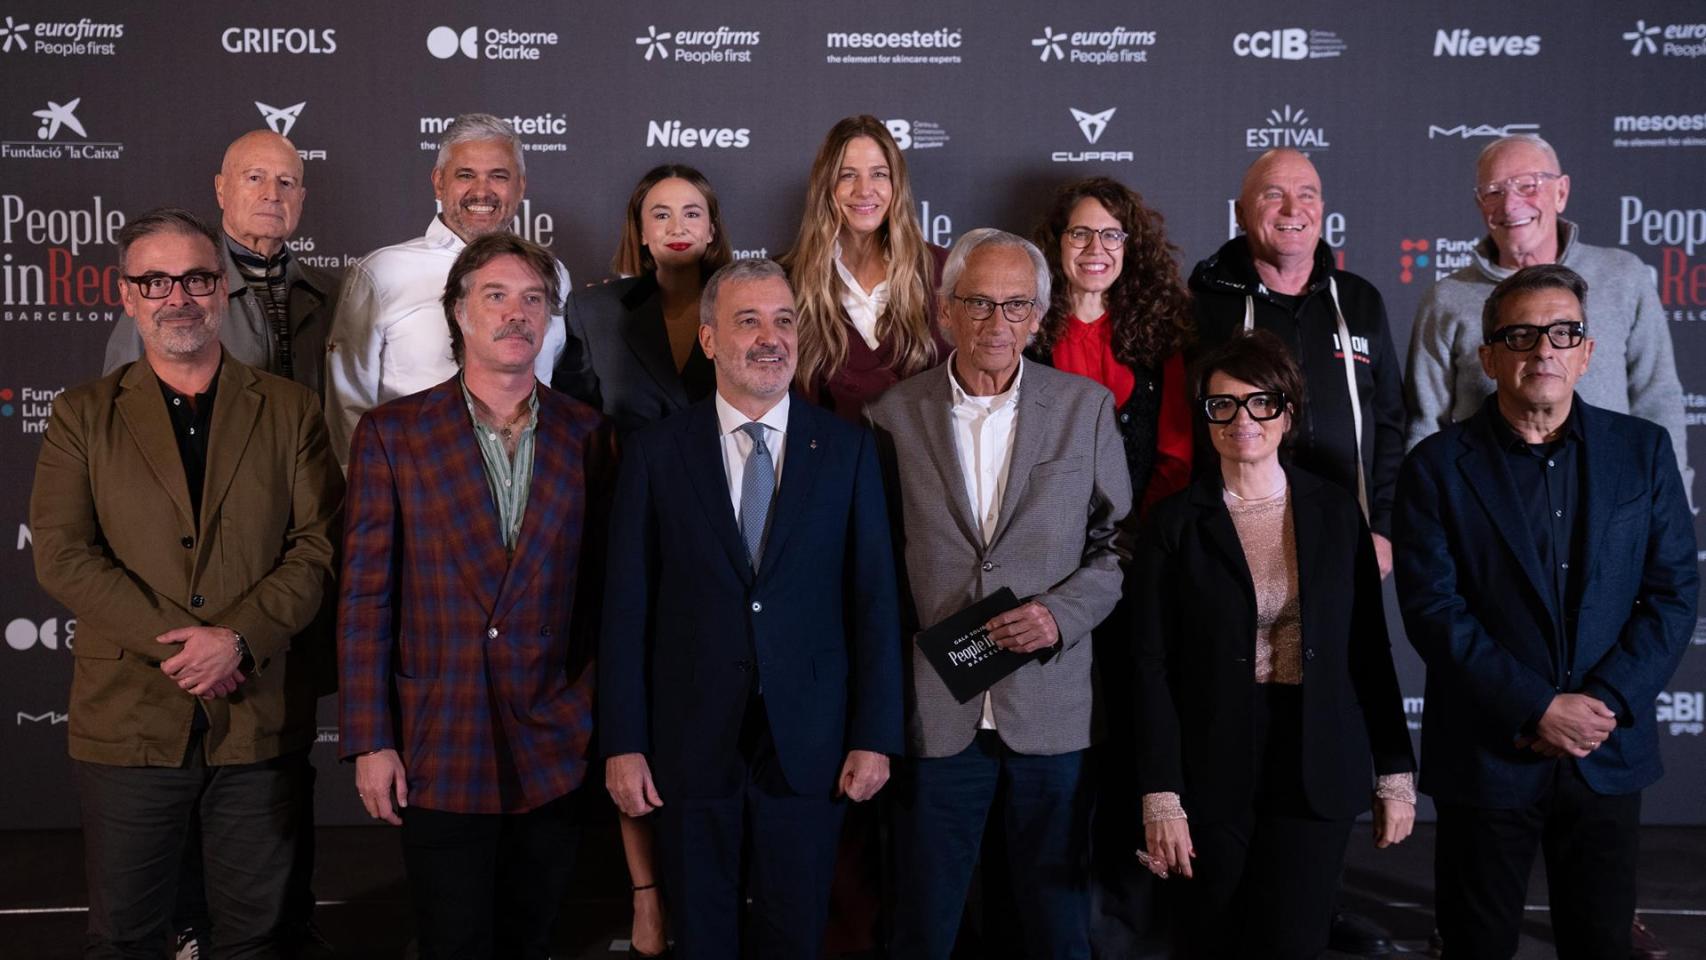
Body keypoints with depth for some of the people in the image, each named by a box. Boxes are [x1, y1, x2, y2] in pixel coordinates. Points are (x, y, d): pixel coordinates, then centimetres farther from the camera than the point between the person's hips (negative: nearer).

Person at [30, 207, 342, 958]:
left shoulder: (290, 410, 6)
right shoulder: (82, 416, 6)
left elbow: (320, 546, -2)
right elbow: (62, 554, -4)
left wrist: (240, 637, -15)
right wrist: (174, 643, -14)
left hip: (259, 719, 0)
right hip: (129, 718, 0)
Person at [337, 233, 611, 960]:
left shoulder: (586, 434, 3)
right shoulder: (392, 432, -2)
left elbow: (600, 589, 6)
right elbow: (365, 596, -3)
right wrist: (369, 742, -7)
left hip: (555, 753, 2)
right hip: (440, 754, -2)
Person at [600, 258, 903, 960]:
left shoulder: (847, 449, 0)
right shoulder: (655, 453, -1)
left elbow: (874, 599, 0)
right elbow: (626, 607, -1)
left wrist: (874, 737, -3)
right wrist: (622, 744, -4)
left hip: (810, 745, 1)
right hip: (692, 744, 0)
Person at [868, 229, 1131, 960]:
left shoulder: (1087, 407, 2)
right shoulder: (896, 414, 2)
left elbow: (1120, 539, 5)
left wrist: (1063, 612, -11)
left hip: (1052, 707, 0)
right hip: (934, 708, 0)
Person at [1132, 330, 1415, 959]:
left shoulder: (1336, 513, 3)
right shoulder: (1175, 524, -2)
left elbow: (1370, 651, 5)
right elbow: (1153, 668, -5)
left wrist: (1396, 774, 3)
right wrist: (1160, 799, -10)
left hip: (1318, 769, 1)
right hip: (1215, 771, -1)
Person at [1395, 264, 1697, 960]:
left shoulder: (1642, 450, 4)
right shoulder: (1438, 466, -5)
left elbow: (1675, 592, 1)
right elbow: (1433, 609, -11)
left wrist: (1607, 705, -11)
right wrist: (1540, 709, -16)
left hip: (1608, 752, 2)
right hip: (1485, 755, -2)